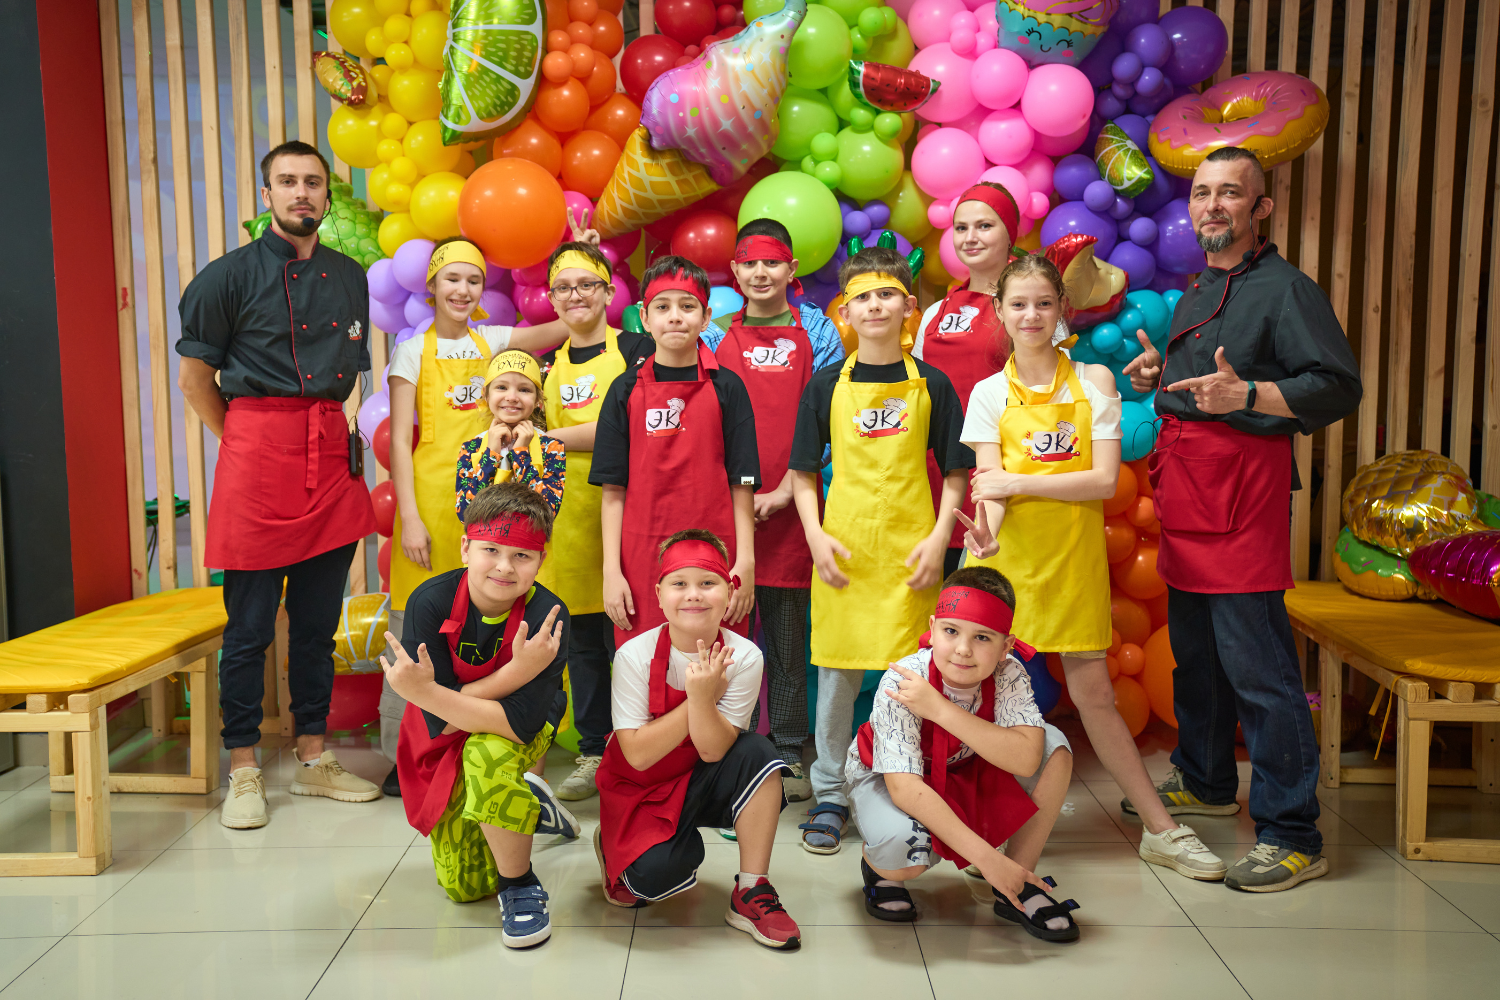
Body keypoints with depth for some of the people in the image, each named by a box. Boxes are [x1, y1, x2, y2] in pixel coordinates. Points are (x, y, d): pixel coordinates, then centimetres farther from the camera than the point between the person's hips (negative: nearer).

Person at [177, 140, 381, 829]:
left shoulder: (349, 277, 14)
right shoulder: (231, 274, -1)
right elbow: (194, 377, 2)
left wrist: (338, 438, 15)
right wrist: (246, 443, 3)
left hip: (331, 455, 5)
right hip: (257, 452, -5)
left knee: (318, 621, 11)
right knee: (249, 625, 1)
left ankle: (313, 759, 21)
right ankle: (243, 772, 12)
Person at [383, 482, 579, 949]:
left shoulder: (547, 616, -29)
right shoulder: (430, 601, -26)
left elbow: (521, 723, -37)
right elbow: (440, 724, -29)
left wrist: (425, 694, -45)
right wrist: (517, 671, -39)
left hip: (515, 739, -2)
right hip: (444, 749, 3)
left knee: (487, 754, -38)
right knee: (464, 888, 7)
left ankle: (520, 885, -15)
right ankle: (529, 804, 36)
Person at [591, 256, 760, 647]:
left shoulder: (726, 387, 3)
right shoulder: (626, 390, 6)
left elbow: (742, 484, 1)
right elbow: (613, 489, 4)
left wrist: (745, 562, -6)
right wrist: (611, 570, -1)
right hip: (641, 560, 1)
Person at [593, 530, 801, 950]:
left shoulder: (743, 656, -17)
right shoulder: (634, 656, -20)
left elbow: (714, 751, -19)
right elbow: (639, 755, -23)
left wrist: (703, 697, -38)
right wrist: (702, 696, -28)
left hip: (701, 782, 2)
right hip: (640, 790, -2)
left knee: (758, 753, -27)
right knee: (657, 875, -27)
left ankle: (751, 892, -15)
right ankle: (615, 847, 12)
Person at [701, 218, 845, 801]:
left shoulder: (816, 332, 7)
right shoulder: (716, 334, 11)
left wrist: (785, 490, -9)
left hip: (790, 504, -1)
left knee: (790, 634, 6)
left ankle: (788, 753, 18)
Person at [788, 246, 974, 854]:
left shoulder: (931, 385, 5)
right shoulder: (826, 385, 5)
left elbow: (955, 472, 6)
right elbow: (803, 472, 7)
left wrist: (939, 537, -5)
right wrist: (815, 535, -5)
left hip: (910, 549, 0)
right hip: (842, 548, 1)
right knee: (836, 671, 6)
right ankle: (830, 796, 19)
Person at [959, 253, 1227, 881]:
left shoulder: (1094, 381, 2)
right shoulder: (990, 394, 3)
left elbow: (1104, 481, -7)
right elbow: (989, 485, -5)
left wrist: (1018, 481, -15)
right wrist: (987, 529, -27)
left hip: (1073, 557, 0)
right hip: (1008, 557, 0)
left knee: (1094, 694, 6)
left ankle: (1160, 829, 21)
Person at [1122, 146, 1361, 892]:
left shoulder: (1286, 288, -6)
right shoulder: (1196, 293, 20)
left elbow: (1338, 387, -15)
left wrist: (1246, 395, -27)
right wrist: (1160, 377, 12)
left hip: (1244, 487, -9)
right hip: (1184, 490, 9)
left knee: (1257, 667, -9)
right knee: (1194, 651, 18)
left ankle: (1292, 836, -1)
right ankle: (1204, 781, 34)